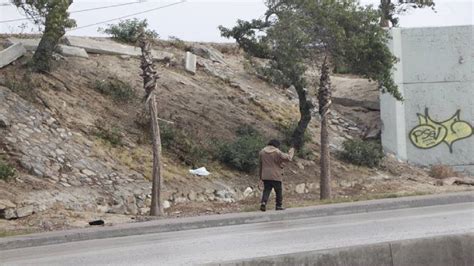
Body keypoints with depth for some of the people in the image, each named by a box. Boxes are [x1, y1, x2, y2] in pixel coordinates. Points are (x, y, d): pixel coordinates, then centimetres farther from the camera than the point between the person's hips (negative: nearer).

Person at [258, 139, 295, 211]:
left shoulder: (262, 152, 6)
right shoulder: (277, 152, -10)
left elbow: (261, 165, 12)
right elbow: (288, 158, -9)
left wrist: (261, 177, 19)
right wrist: (291, 152, 13)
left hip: (265, 176, 4)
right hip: (275, 176, -3)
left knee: (266, 190, 5)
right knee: (278, 191, 10)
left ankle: (263, 202, -18)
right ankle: (279, 205, 14)